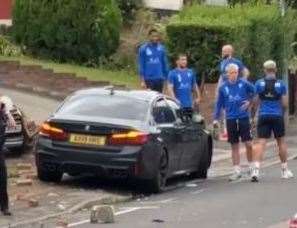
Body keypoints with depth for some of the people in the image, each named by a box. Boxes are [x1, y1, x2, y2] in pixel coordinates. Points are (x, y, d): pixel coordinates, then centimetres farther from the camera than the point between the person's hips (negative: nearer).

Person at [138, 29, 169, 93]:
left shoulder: (161, 48, 5)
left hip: (159, 79, 3)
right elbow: (141, 65, -3)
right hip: (149, 79, -3)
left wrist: (166, 77, 5)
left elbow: (165, 63, 10)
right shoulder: (143, 48, -4)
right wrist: (142, 80, -8)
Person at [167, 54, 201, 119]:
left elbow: (195, 86, 19)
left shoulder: (191, 73, 12)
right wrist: (174, 99, -20)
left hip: (189, 104, 5)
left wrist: (198, 97, 10)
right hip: (178, 104, -5)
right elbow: (170, 88, -9)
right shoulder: (173, 73, -1)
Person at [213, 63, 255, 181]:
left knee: (248, 143, -6)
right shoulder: (223, 87, 4)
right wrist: (216, 118, 6)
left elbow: (254, 91, 10)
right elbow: (219, 104, 10)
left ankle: (251, 166, 12)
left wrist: (249, 101, 0)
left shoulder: (244, 83, -3)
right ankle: (237, 171, 12)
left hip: (243, 117, -2)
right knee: (234, 146, 7)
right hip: (230, 119, 2)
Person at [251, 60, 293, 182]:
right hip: (277, 116, 0)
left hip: (263, 116, 0)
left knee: (261, 142, -4)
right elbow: (285, 103, 0)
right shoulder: (281, 84, -2)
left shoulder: (259, 83, -1)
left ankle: (256, 169, -19)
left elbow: (256, 101, 2)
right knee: (281, 141, 13)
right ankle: (285, 170, 22)